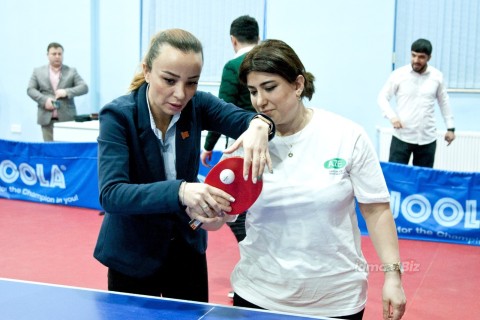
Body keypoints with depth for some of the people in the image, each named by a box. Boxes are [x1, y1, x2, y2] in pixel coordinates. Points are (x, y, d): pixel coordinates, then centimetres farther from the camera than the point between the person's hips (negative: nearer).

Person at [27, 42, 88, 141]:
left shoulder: (71, 71, 9)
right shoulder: (38, 71, 12)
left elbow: (84, 87, 2)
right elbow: (30, 89, 6)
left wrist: (67, 92, -14)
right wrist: (44, 100, -12)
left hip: (67, 118, -1)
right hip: (47, 118, 1)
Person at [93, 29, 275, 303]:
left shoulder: (197, 105, -10)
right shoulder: (118, 116, -21)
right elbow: (111, 194, -31)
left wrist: (259, 125, -48)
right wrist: (179, 191, -47)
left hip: (188, 249, 4)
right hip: (132, 258, -3)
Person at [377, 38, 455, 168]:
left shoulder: (437, 76, 3)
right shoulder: (398, 74, -4)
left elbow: (444, 102, 14)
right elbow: (382, 97, 0)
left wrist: (450, 127, 13)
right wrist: (392, 116, -16)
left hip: (427, 138, 2)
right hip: (402, 136, -2)